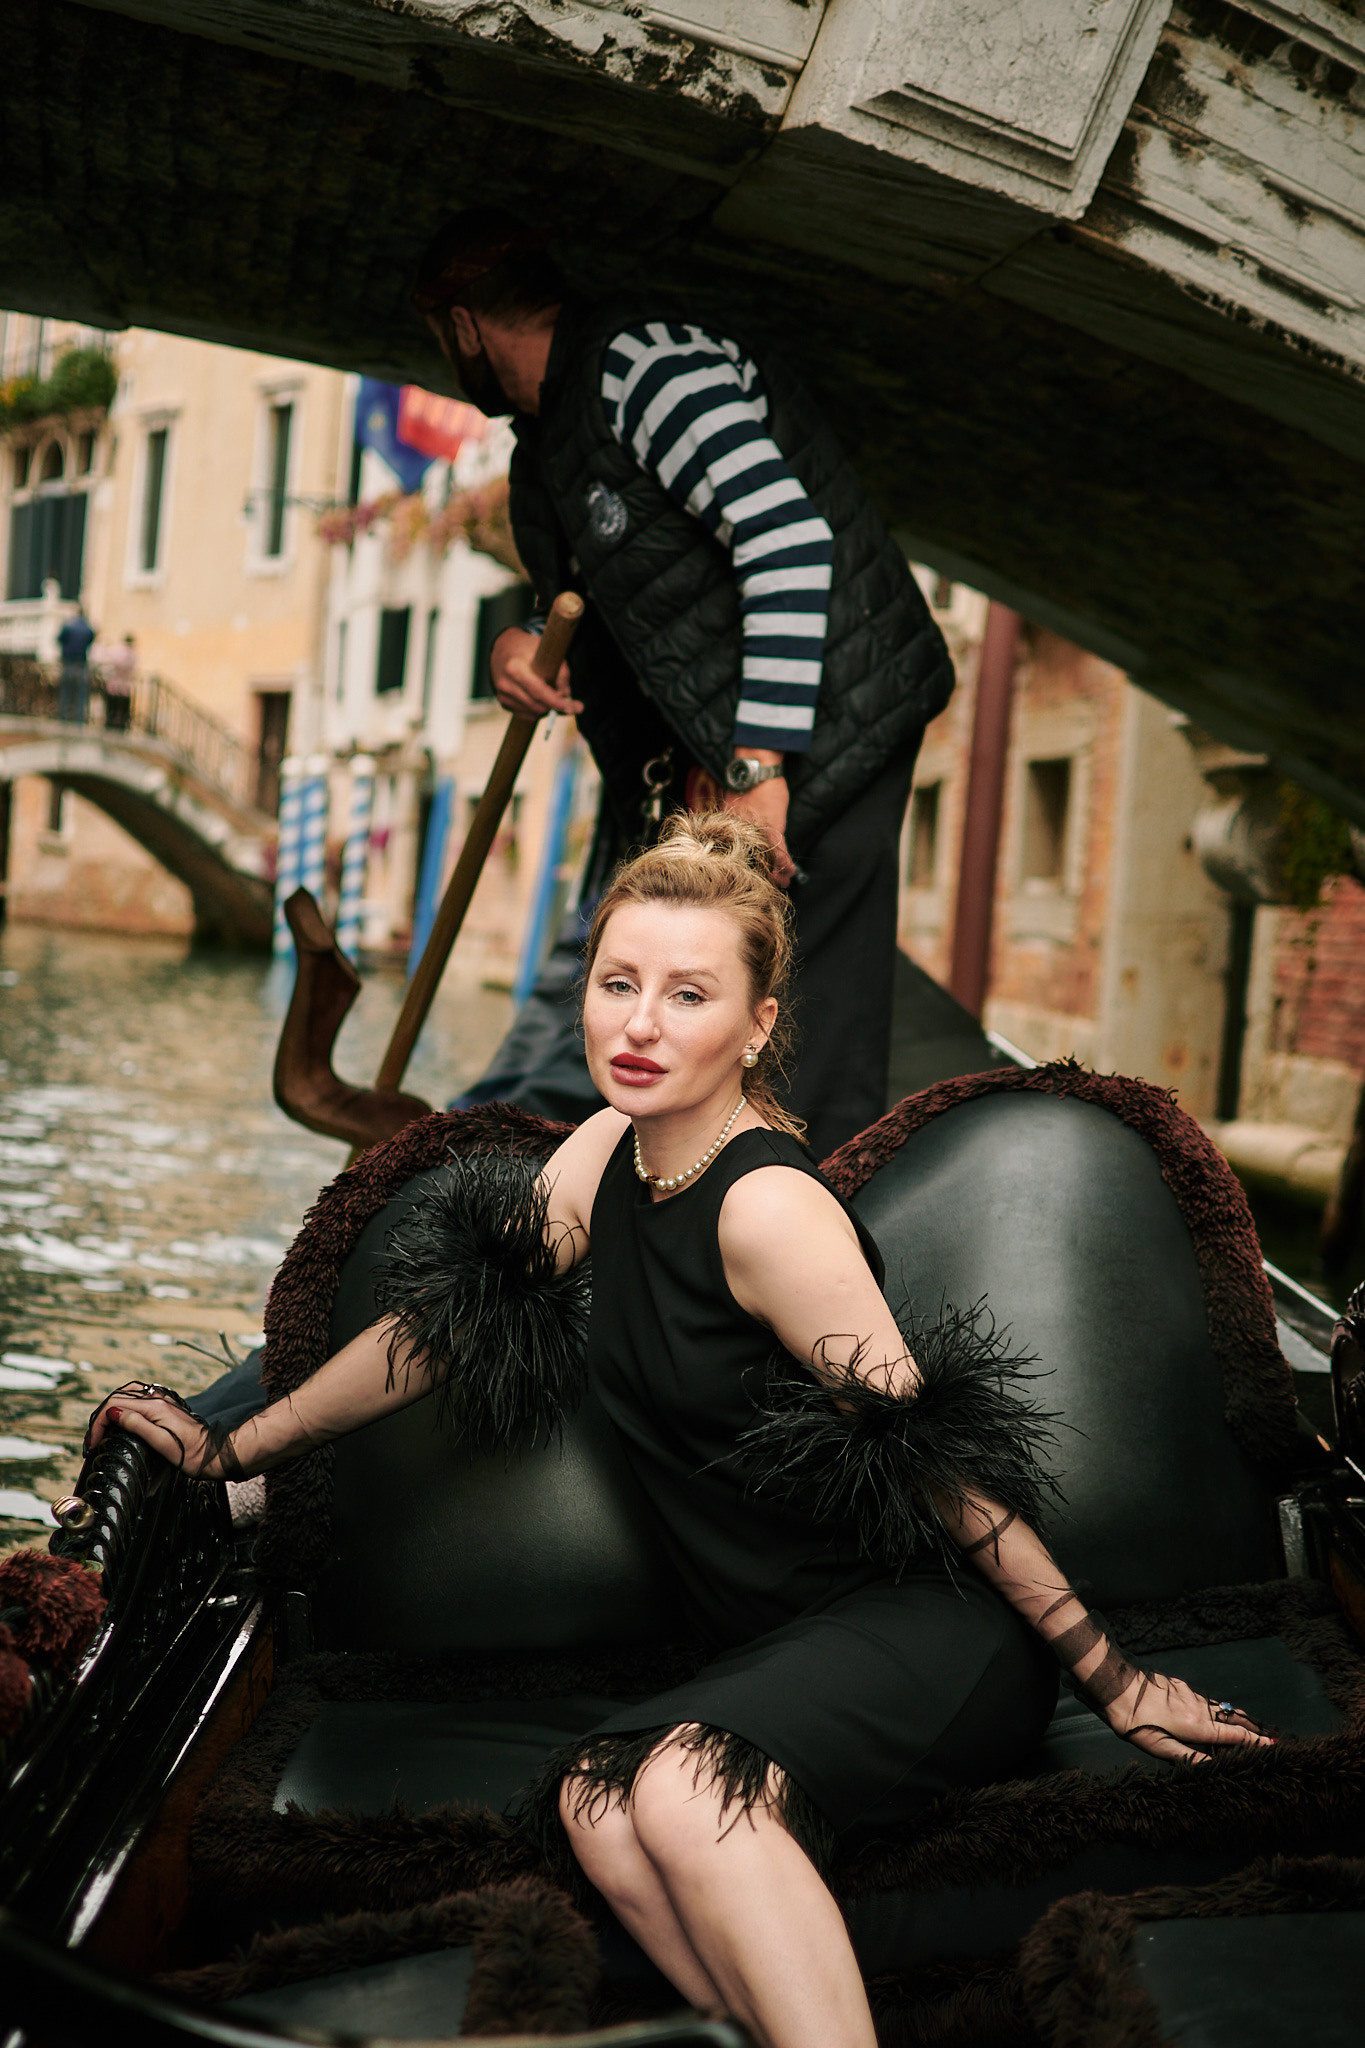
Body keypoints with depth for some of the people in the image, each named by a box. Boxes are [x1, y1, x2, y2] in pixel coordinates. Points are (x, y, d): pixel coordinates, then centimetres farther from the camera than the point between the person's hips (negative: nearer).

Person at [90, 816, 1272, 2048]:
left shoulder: (770, 1208, -20)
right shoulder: (611, 1153, 3)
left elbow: (938, 1466, -16)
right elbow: (443, 1324, 15)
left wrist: (1109, 1677, -9)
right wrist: (230, 1450, 20)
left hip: (935, 1632, -6)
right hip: (780, 1646, 7)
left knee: (685, 1787, -34)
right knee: (595, 1808, -24)